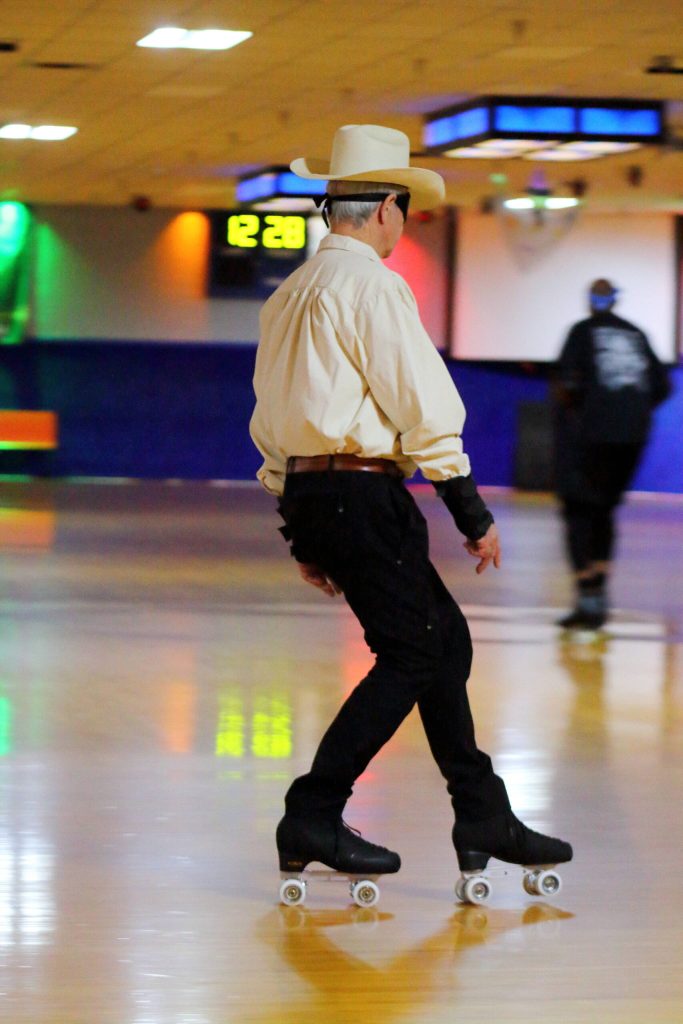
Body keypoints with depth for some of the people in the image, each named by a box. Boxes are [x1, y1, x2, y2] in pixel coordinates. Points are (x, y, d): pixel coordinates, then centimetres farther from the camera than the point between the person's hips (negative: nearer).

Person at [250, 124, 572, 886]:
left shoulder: (291, 293, 18)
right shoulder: (371, 283, -10)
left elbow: (271, 415, 20)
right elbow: (422, 404, -14)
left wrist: (304, 528, 24)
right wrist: (473, 514, -10)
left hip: (307, 491, 9)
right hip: (363, 492, -9)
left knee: (444, 638, 13)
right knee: (411, 653, -3)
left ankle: (483, 821, 16)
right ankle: (312, 817, -4)